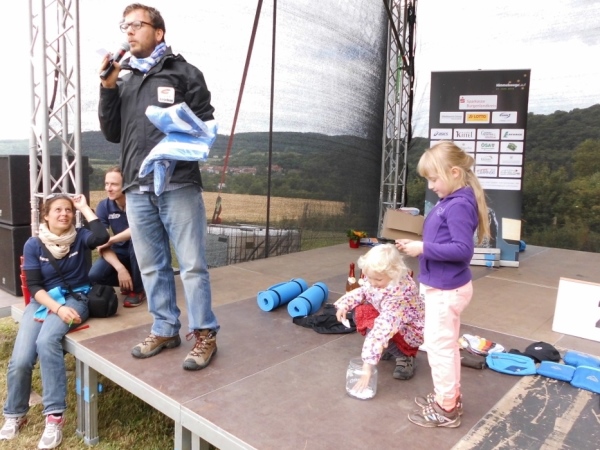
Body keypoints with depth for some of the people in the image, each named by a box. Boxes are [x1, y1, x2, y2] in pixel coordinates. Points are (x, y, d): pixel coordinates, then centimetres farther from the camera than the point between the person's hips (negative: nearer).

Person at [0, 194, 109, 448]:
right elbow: (34, 286, -4)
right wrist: (57, 308, -20)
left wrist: (84, 208, -14)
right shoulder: (33, 244, 1)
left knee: (47, 341, -32)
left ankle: (55, 416, -24)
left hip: (74, 298, -2)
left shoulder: (79, 237, -1)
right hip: (42, 301, 2)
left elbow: (102, 237, -25)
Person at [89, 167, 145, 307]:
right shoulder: (103, 206, -10)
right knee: (95, 275, -22)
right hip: (120, 252, 3)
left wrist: (110, 240, -26)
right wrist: (120, 268, -27)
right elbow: (101, 244, -14)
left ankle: (138, 289, -13)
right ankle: (129, 283, 11)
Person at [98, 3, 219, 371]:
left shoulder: (185, 73, 6)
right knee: (152, 267, 10)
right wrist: (108, 89, 4)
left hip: (179, 185, -5)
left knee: (192, 265, -2)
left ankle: (204, 334, 10)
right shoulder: (124, 82, 19)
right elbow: (113, 134, 14)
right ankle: (165, 330, 24)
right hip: (137, 188, 5)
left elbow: (205, 125, 3)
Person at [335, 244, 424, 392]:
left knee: (379, 330, -32)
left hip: (410, 330, -8)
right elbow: (362, 291, 4)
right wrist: (344, 304, -15)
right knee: (360, 310, -11)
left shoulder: (398, 294, -41)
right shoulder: (378, 278, -19)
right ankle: (387, 348, 1)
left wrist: (368, 366, -48)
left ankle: (405, 356, -6)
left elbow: (383, 329, -46)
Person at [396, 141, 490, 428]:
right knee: (446, 345, 21)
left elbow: (463, 249, -26)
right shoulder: (450, 201, 7)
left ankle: (446, 409, 18)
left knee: (438, 345, 2)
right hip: (443, 286, 10)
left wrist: (424, 248, -25)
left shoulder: (459, 205, -22)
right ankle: (449, 397, 37)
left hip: (446, 289, -10)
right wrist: (419, 245, -1)